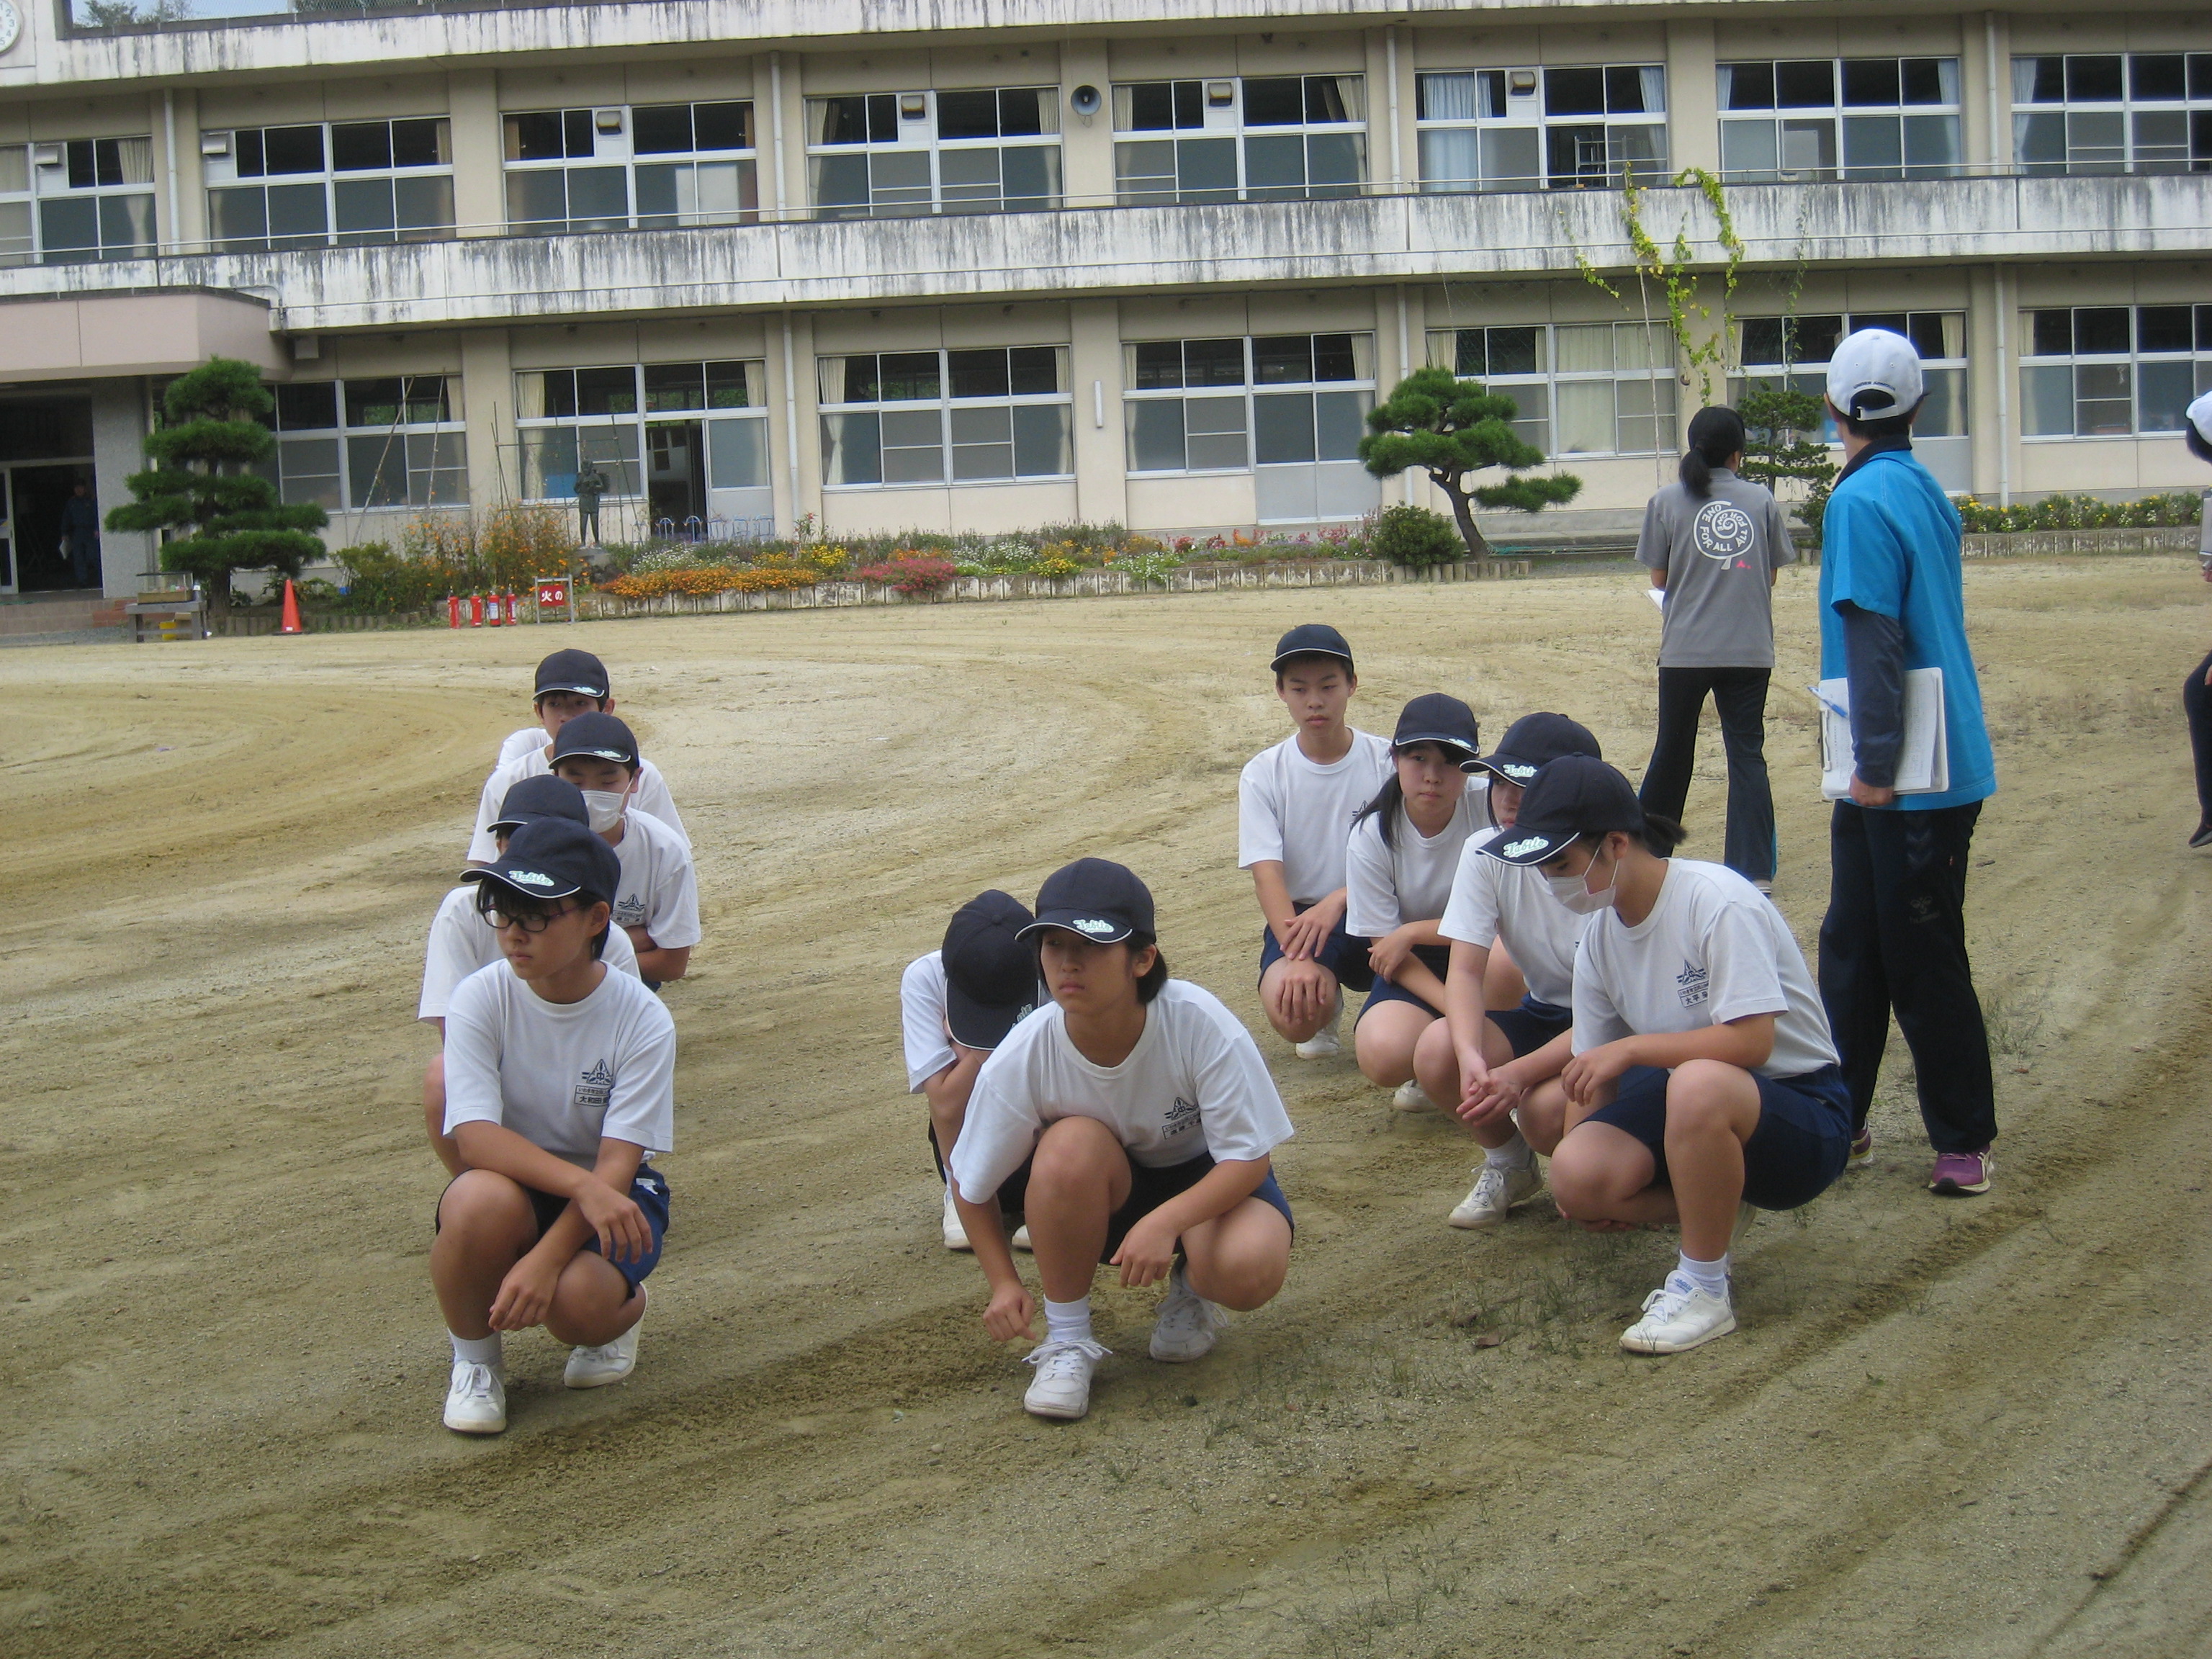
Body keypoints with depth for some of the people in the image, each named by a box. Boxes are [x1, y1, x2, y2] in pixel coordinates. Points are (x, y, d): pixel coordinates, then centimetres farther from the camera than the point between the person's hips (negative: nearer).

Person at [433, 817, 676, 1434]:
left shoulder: (643, 1021, -17)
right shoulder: (481, 998, -14)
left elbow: (617, 1165, -20)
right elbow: (475, 1135, -24)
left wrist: (545, 1258, -35)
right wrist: (581, 1185, -39)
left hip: (612, 1196, -1)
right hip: (513, 1181, 1)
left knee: (576, 1300, -32)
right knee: (480, 1201, -35)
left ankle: (624, 1308, 9)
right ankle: (474, 1357, -6)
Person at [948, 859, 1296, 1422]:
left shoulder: (1199, 1024, -30)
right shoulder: (1019, 1061, -25)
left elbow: (1249, 1157, -24)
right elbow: (971, 1187, -9)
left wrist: (1164, 1222, -40)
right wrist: (1004, 1285, -19)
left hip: (1206, 1180, -1)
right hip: (1106, 1197, 1)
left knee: (1250, 1269, -34)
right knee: (1073, 1144, -34)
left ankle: (1191, 1289, 6)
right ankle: (1067, 1338, -14)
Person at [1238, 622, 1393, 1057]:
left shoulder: (1386, 761, -2)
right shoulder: (1264, 774, -1)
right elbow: (1267, 874, -11)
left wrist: (1338, 901, -27)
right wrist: (1298, 960, -27)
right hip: (1300, 915, 1)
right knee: (1292, 1012, -31)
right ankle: (1328, 998, 7)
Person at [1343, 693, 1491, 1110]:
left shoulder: (1489, 808, -15)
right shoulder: (1372, 837, -11)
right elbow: (1385, 944, -9)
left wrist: (1412, 932, -16)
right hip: (1415, 969, 1)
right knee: (1383, 1054, -29)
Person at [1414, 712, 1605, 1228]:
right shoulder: (1486, 853, -10)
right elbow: (1465, 970, -15)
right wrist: (1471, 1056, -36)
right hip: (1546, 1012, 5)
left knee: (1548, 1108, -34)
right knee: (1437, 1053, -24)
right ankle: (1508, 1166, 5)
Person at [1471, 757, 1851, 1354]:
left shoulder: (1719, 903, -22)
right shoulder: (1600, 934, 1)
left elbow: (1751, 1040, -27)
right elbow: (1592, 1066, 7)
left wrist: (1631, 1049, -24)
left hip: (1803, 1113, -7)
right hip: (1693, 1105, 7)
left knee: (1697, 1083, -41)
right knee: (1578, 1177, -22)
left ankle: (1704, 1290, -21)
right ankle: (1719, 1207, 8)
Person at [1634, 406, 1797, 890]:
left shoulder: (1667, 501, -2)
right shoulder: (1762, 500, 1)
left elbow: (1659, 578, 2)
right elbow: (1773, 574, 8)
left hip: (1686, 650, 0)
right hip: (1750, 650, 0)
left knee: (1673, 750, 14)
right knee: (1748, 755, 2)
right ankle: (1754, 869, -5)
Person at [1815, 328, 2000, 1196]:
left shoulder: (1863, 500, -16)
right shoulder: (1926, 491, 12)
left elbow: (1873, 641, -21)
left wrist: (1877, 763, -19)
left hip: (1909, 781, -9)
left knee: (1923, 963, 0)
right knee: (1853, 945, 16)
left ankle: (1964, 1144, 9)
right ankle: (1839, 1117, 26)